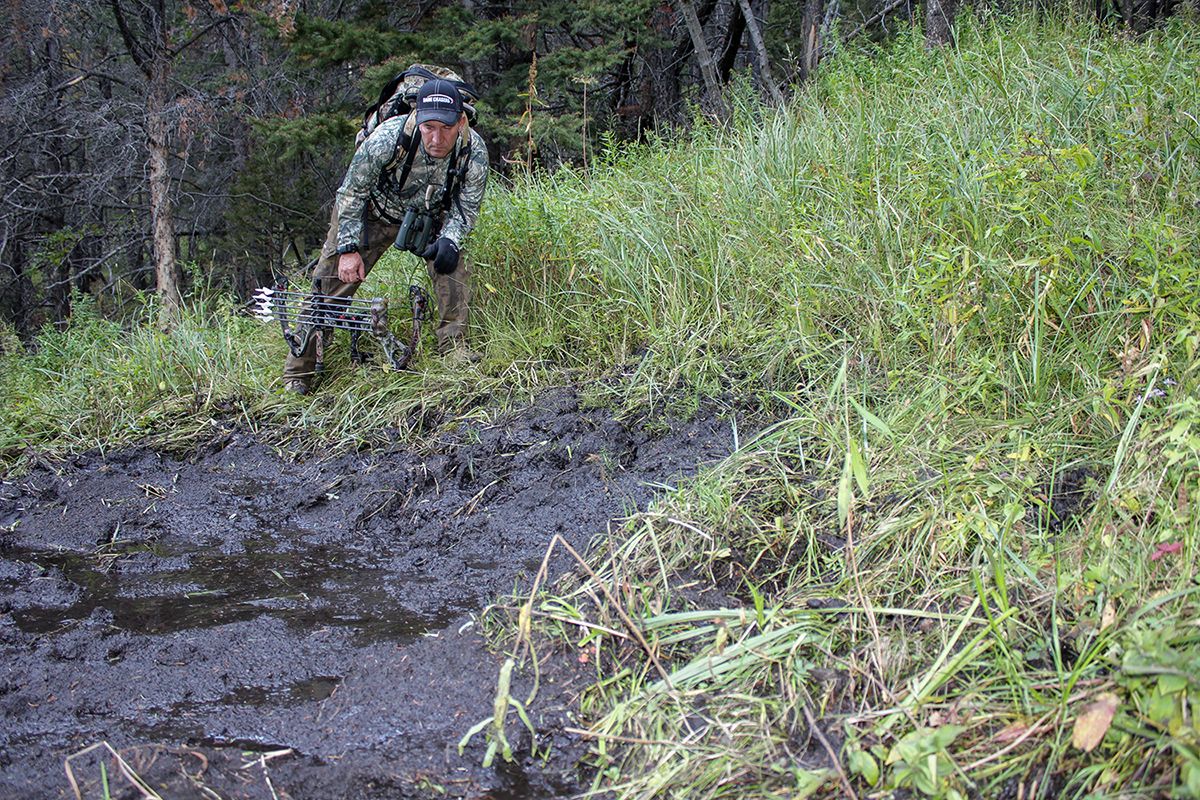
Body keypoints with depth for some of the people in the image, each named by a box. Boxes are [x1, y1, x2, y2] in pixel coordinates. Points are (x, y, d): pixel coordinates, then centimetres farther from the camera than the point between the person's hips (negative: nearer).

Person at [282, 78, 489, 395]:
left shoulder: (474, 152, -29)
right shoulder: (387, 138, -36)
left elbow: (466, 207, -12)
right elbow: (351, 192, -20)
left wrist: (449, 240, -31)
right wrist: (349, 248, -22)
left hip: (429, 215, 2)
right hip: (372, 211, -2)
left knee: (451, 260, -25)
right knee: (332, 280, -6)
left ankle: (453, 345, -11)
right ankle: (297, 373, 5)